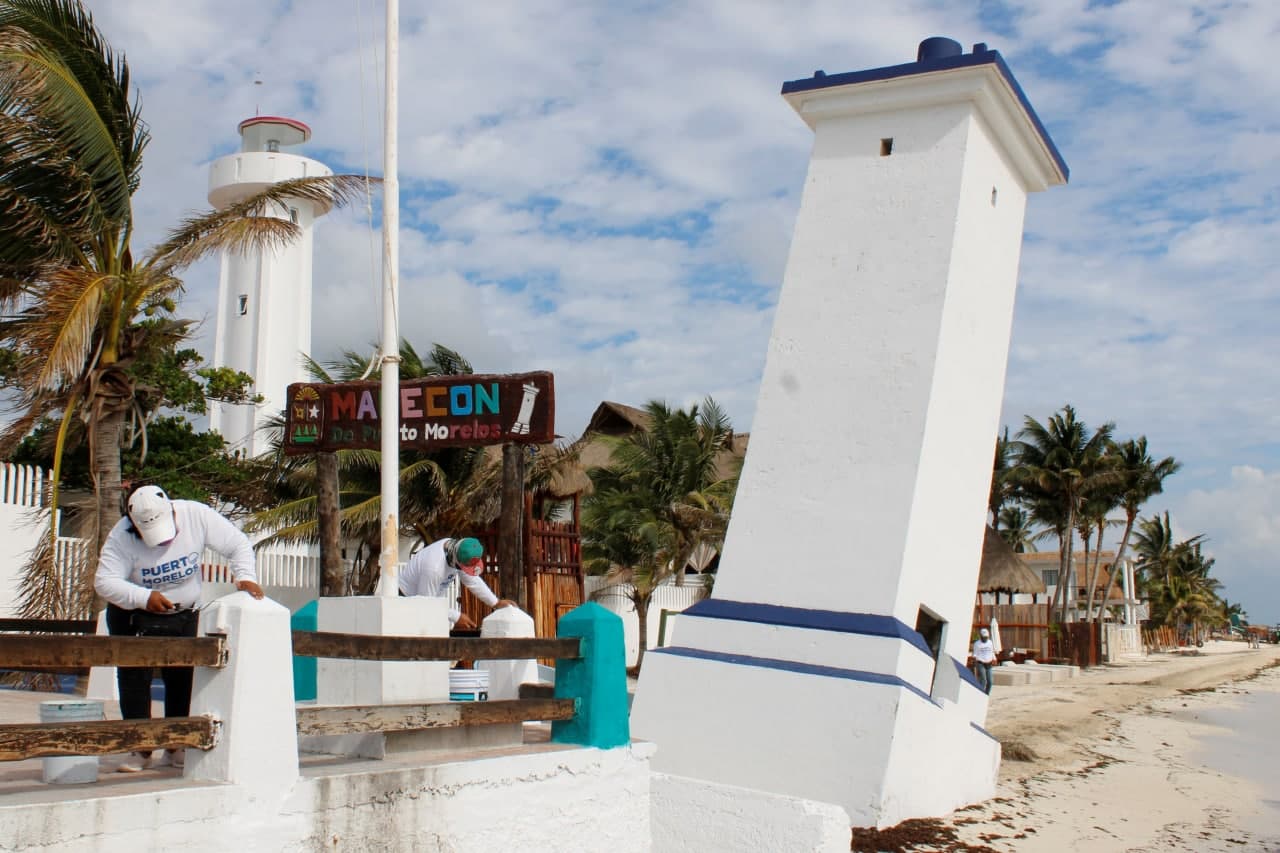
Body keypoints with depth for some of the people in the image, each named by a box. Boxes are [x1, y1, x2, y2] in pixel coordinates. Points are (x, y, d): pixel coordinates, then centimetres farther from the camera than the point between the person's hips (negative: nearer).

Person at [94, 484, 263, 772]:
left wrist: (245, 576, -31)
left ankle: (176, 747, 13)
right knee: (134, 678, -7)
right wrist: (144, 597, -44)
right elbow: (104, 581, -29)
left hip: (184, 614, 2)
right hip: (134, 617, -1)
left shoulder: (196, 515, -21)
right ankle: (140, 750, 1)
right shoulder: (122, 536, -24)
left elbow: (238, 544, -14)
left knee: (182, 678, 2)